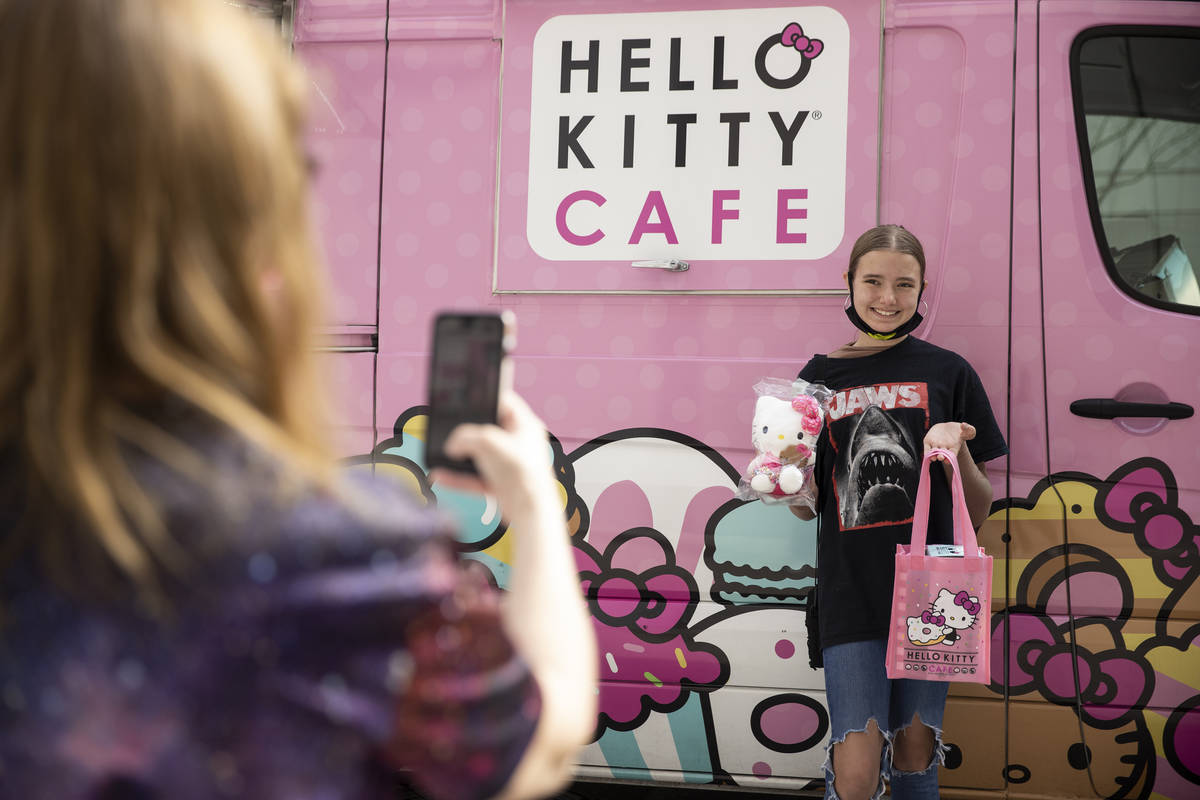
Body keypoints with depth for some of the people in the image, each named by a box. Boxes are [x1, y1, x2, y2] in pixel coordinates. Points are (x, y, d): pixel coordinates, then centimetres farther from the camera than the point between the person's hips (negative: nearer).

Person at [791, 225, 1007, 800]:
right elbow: (808, 508, 10)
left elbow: (979, 511, 5)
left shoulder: (947, 373, 4)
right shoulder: (820, 377, 6)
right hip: (851, 595, 0)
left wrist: (955, 451, -14)